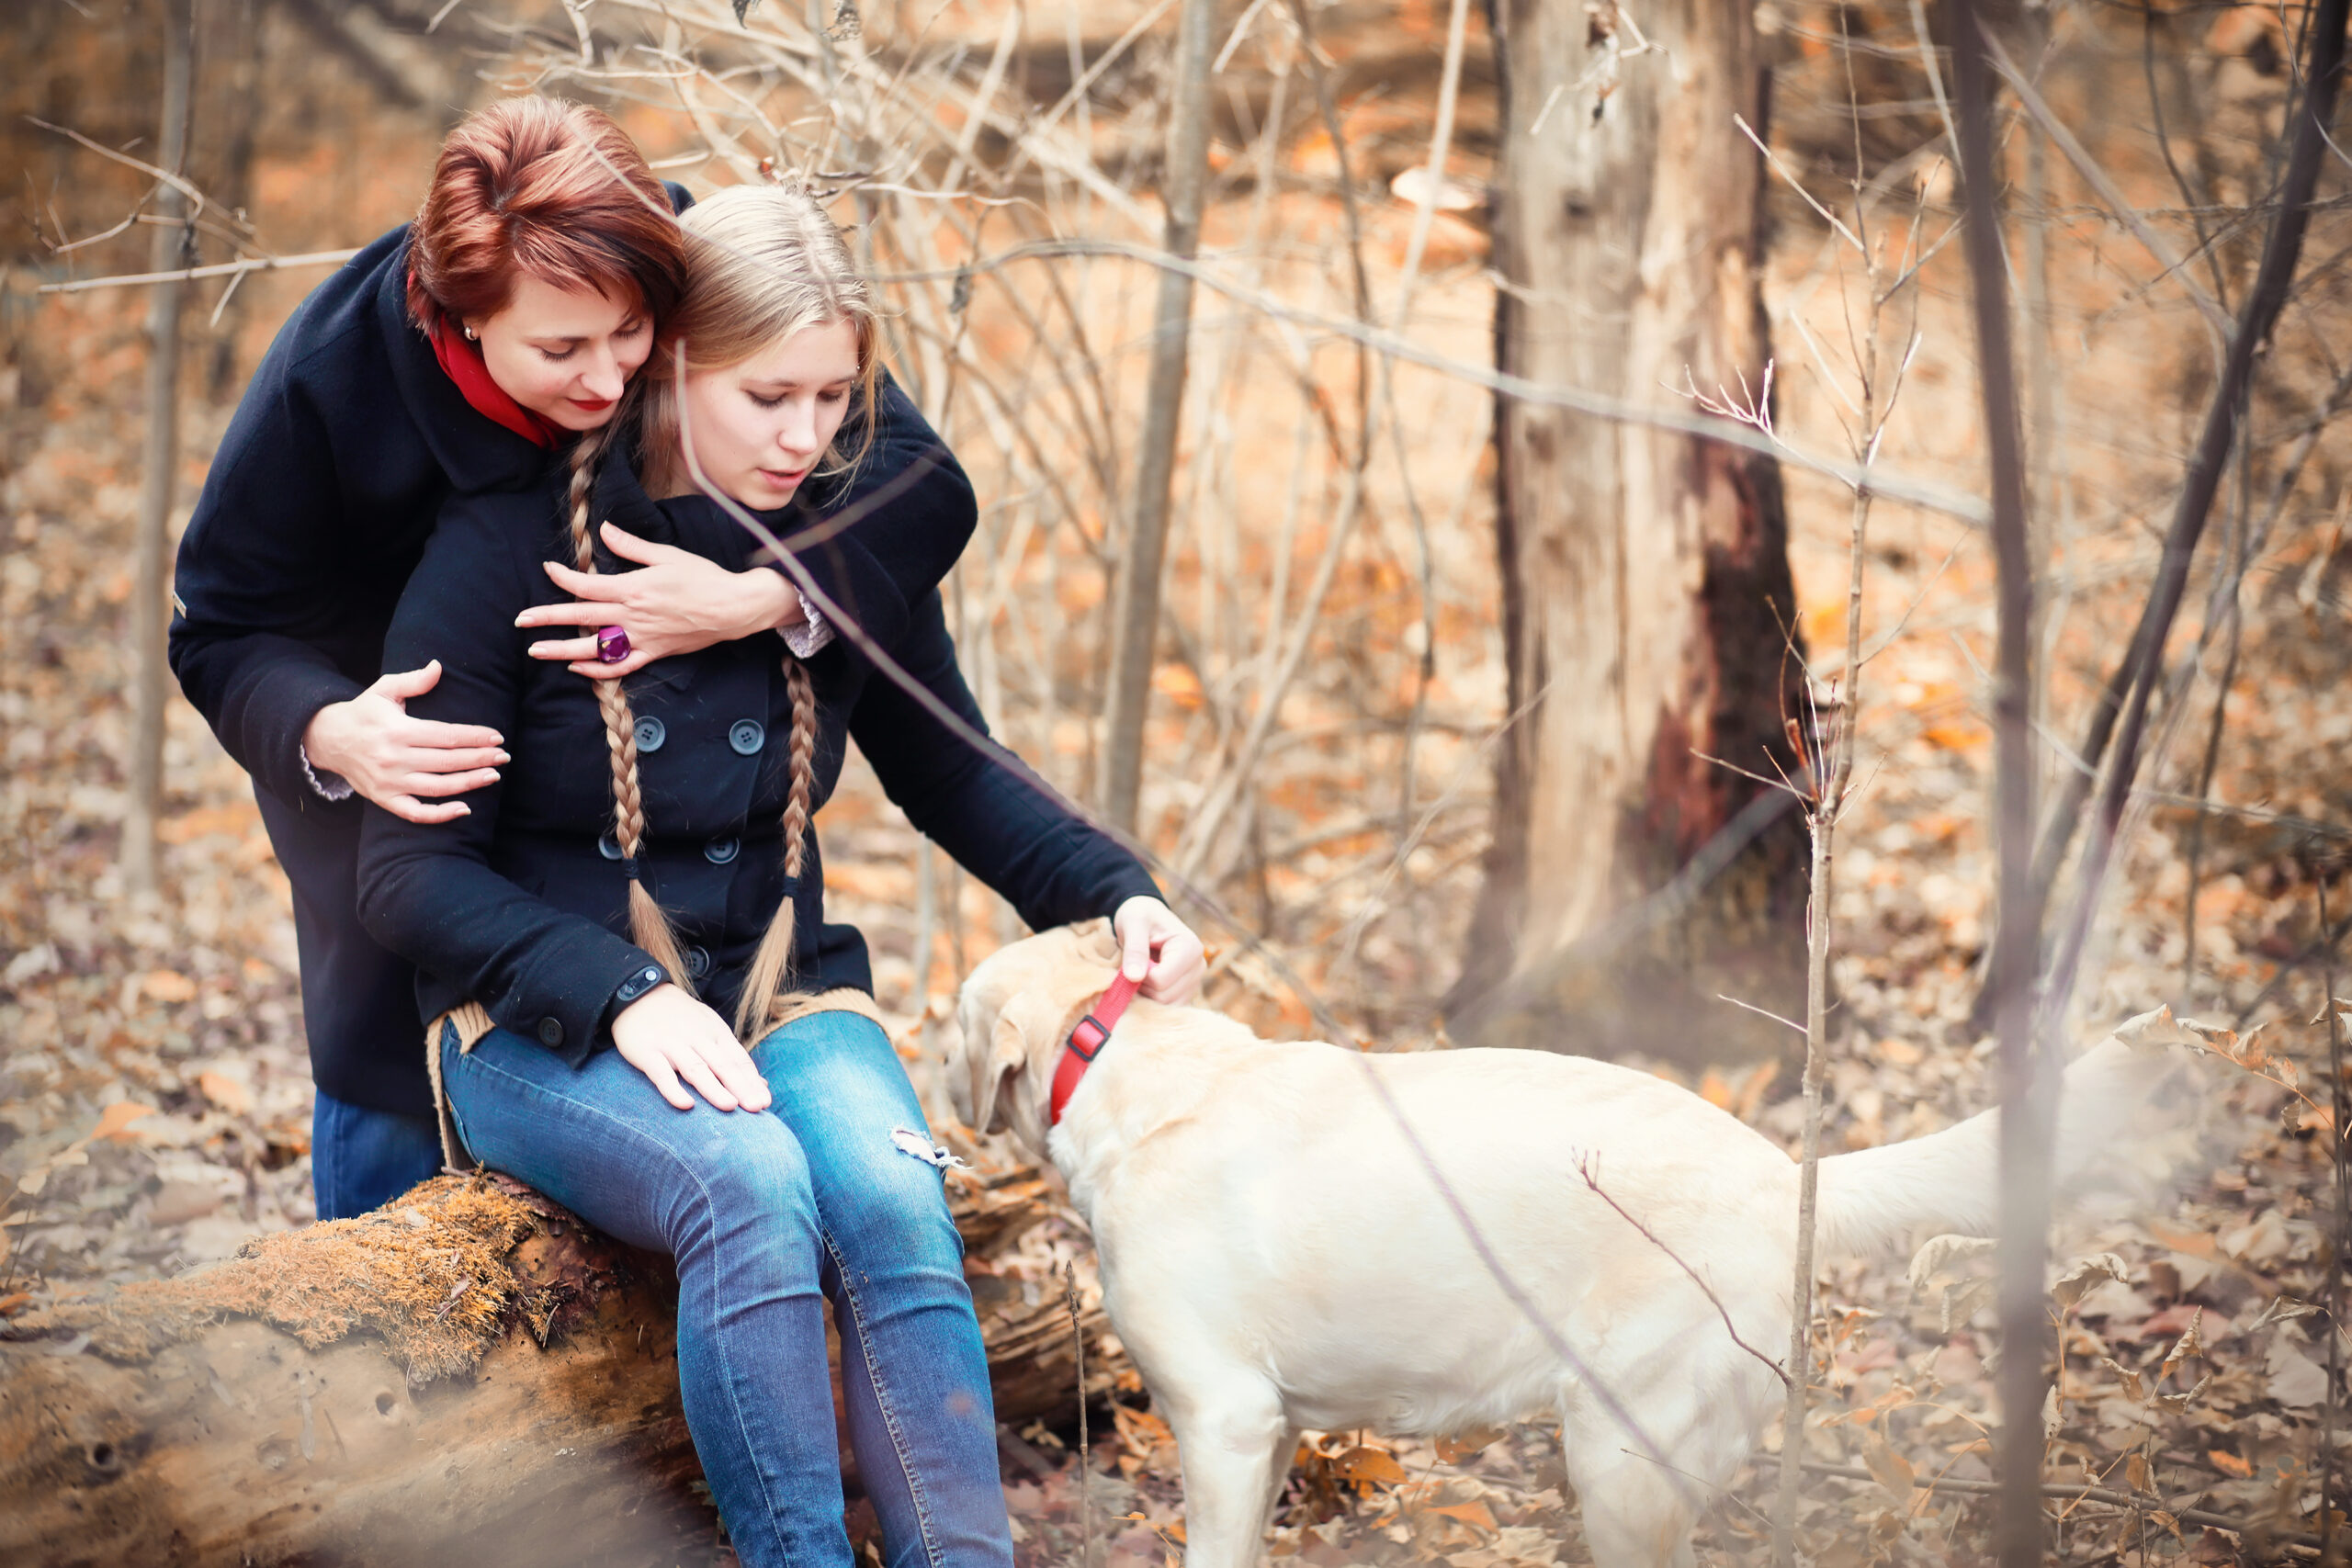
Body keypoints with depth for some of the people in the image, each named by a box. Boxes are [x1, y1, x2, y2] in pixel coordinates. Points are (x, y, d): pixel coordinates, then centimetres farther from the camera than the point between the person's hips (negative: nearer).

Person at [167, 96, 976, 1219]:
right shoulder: (331, 373, -32)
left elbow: (927, 486, -30)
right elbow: (224, 632, -21)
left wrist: (754, 597, -47)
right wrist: (333, 733, -43)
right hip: (399, 734, -1)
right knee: (393, 1072, 2)